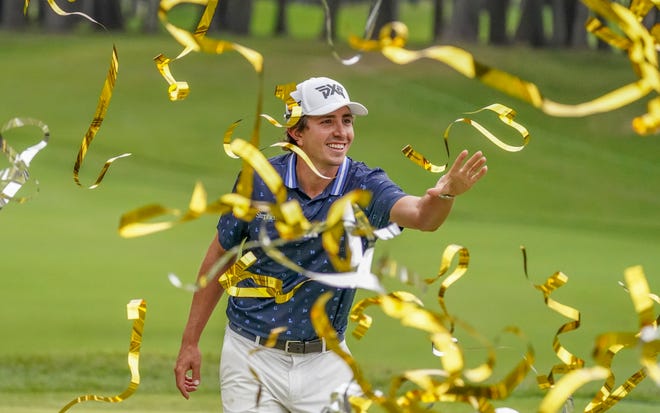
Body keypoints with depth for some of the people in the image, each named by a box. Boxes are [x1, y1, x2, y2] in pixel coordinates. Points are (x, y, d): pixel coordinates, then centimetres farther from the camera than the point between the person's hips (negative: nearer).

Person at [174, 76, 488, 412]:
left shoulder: (364, 186, -11)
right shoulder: (257, 181, -9)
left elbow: (420, 215, -31)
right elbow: (220, 257, 4)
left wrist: (443, 194, -56)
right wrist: (190, 342, 7)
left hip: (326, 361, 1)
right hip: (252, 356, -1)